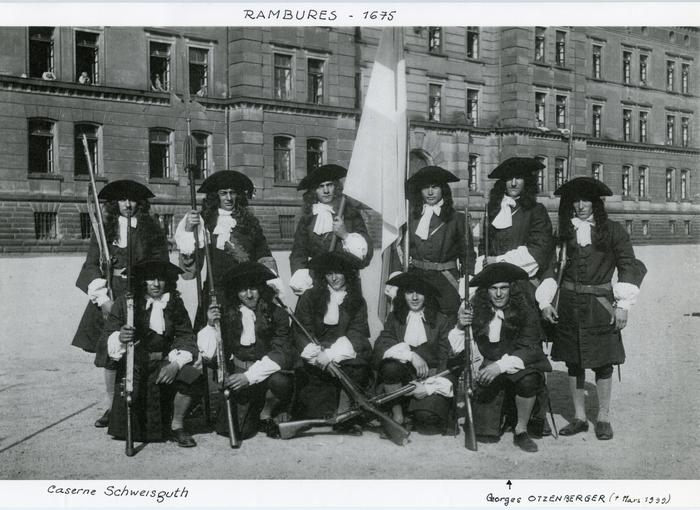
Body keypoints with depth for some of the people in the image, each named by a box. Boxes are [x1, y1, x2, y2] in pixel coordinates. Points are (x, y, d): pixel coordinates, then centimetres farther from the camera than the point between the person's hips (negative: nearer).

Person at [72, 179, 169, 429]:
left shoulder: (151, 230, 5)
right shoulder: (104, 229, 7)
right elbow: (91, 265, 2)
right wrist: (102, 296, -10)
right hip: (110, 296, 2)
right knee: (109, 352, 0)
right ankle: (111, 406, 8)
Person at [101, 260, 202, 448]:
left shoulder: (174, 304, 4)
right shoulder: (125, 302, -3)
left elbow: (186, 337, -1)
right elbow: (107, 338, -6)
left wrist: (176, 363, -19)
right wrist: (119, 338, -30)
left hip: (164, 363, 2)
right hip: (134, 366, -2)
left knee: (192, 376, -28)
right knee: (131, 430, -15)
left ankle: (176, 426, -5)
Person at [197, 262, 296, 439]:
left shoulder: (276, 314, -3)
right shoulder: (226, 315, 3)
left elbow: (281, 353, -13)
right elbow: (209, 353, 1)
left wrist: (249, 376, -22)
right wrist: (211, 325, -15)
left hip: (269, 371, -1)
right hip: (238, 374, 1)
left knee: (280, 381, -35)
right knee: (229, 429, -15)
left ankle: (271, 410, 1)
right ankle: (255, 410, 21)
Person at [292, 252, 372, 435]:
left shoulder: (357, 301, 13)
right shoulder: (309, 297, 10)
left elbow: (356, 334, -2)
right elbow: (300, 332, 2)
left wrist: (331, 353, -19)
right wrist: (317, 353, -19)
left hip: (346, 355, 1)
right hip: (316, 354, 0)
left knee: (357, 365, -30)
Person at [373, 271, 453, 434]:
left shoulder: (441, 321, 8)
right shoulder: (394, 318, 10)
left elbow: (445, 360, 2)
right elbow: (380, 345, -8)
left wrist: (429, 386, -13)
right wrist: (411, 355, -23)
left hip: (430, 379, -1)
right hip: (401, 377, 1)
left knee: (427, 418, -29)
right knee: (391, 364, -33)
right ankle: (397, 415, -13)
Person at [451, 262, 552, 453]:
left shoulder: (525, 312, -9)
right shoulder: (476, 310, -4)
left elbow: (531, 350, -17)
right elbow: (455, 349, -3)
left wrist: (501, 366, -31)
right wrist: (460, 327, -23)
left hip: (519, 366, 0)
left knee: (528, 380, -35)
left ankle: (521, 431, -10)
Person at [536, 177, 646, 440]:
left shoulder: (612, 231, 1)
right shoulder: (563, 231, 7)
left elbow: (629, 267, 0)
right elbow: (550, 267, 7)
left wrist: (623, 304, -7)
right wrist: (545, 302, -2)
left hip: (601, 305, -2)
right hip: (569, 305, 2)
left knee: (603, 362, 1)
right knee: (573, 362, 7)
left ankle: (603, 418, 14)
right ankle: (579, 418, 18)